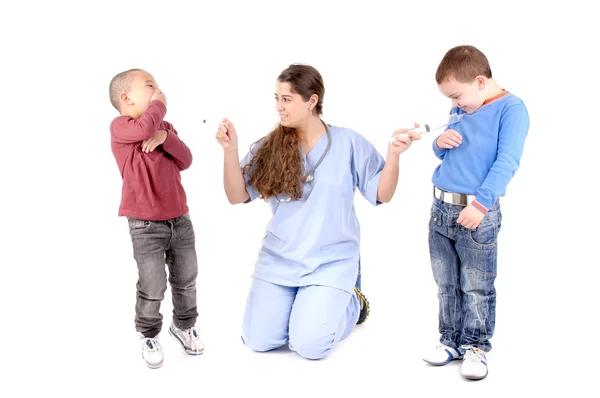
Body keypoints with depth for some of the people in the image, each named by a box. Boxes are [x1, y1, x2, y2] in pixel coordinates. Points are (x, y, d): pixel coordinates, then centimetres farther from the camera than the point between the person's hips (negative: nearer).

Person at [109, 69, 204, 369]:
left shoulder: (165, 128, 12)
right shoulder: (120, 127, -8)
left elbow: (185, 161, 1)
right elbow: (144, 128, -31)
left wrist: (165, 136, -14)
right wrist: (159, 105, -12)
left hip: (180, 220, 6)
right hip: (146, 226, -6)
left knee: (186, 281, 17)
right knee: (152, 288, -1)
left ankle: (184, 325, 38)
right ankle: (149, 336, 22)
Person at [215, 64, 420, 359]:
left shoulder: (348, 142, -7)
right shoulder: (270, 147, -2)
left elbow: (382, 195, -3)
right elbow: (237, 196, -3)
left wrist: (394, 154, -19)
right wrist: (230, 149, -16)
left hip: (331, 262, -3)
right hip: (278, 260, 3)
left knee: (309, 345, -14)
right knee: (258, 341, -3)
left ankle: (350, 303, 17)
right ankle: (301, 305, 26)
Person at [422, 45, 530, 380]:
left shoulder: (511, 108, -10)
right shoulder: (460, 110, 11)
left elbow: (507, 161, -19)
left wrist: (481, 204, -27)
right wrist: (440, 143, -2)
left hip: (478, 214, -7)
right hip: (441, 208, 7)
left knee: (477, 287, 3)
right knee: (446, 284, 14)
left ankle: (476, 346, 18)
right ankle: (451, 340, 27)